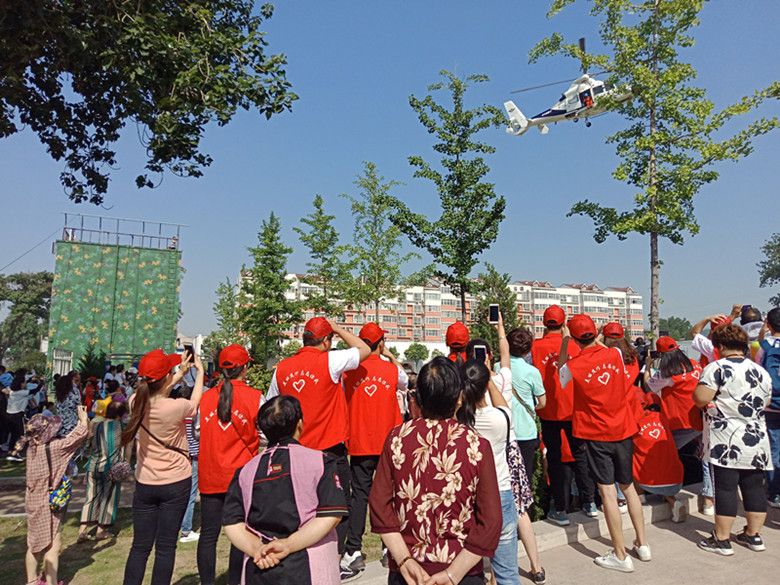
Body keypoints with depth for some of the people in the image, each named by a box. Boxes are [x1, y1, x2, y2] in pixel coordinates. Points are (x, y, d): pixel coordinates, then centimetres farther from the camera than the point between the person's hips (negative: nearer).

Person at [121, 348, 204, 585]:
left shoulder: (135, 402, -9)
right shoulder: (176, 407, -22)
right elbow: (195, 402, 2)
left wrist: (181, 371, 19)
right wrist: (200, 372, 15)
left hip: (145, 483, 4)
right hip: (176, 484, -4)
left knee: (140, 546, 13)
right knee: (165, 546, 7)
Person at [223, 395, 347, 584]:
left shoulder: (246, 470, 3)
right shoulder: (319, 461, -7)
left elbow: (232, 523, -2)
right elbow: (330, 515, -14)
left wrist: (258, 549, -10)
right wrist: (288, 545, -13)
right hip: (308, 569, -2)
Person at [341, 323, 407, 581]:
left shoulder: (350, 371, -5)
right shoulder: (392, 369, -4)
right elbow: (405, 383, 18)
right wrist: (391, 357, 22)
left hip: (359, 444, 0)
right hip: (389, 443, 0)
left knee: (359, 494, 6)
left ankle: (353, 552, 2)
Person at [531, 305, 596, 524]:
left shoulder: (535, 347, -10)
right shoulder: (573, 346, -6)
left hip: (548, 411, -1)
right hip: (573, 409, 1)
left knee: (554, 457, 9)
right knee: (580, 453, 17)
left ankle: (561, 509, 14)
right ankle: (589, 502, 22)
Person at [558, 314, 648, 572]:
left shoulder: (574, 365, -16)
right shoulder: (615, 354, -5)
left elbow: (560, 374, 6)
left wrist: (564, 343, 7)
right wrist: (594, 339, 27)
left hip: (596, 435, -5)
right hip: (623, 430, 5)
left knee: (608, 492, 0)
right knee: (628, 487, 19)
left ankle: (621, 556, 7)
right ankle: (642, 544, 29)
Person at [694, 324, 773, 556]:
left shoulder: (717, 368, -12)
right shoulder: (761, 372, 9)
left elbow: (700, 399, -18)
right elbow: (764, 403, 19)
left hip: (726, 442, -6)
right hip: (757, 441, 6)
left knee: (725, 488, -1)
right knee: (755, 487, 13)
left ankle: (722, 540, 7)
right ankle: (753, 535, 25)